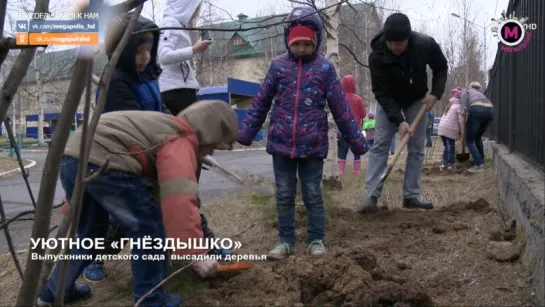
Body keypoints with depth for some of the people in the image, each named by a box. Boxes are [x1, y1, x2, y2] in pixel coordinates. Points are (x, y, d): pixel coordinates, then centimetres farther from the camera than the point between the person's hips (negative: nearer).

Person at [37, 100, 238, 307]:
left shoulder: (167, 128, 29)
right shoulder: (180, 142, -1)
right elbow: (180, 201, -16)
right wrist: (196, 255, -14)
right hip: (101, 161, -10)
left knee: (88, 232, 28)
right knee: (149, 230, 4)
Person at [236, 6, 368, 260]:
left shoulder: (325, 67, -2)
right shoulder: (278, 65, 2)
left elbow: (341, 108, 1)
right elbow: (260, 103, 7)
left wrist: (357, 141, 1)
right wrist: (244, 133, 3)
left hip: (313, 144, -2)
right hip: (281, 143, 2)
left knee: (313, 194, 6)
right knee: (284, 195, 9)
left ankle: (316, 240, 18)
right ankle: (285, 240, 19)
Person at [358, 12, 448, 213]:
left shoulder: (426, 45, -29)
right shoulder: (377, 56, -33)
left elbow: (441, 68, -7)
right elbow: (381, 93, -28)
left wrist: (435, 94, -21)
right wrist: (399, 121, -36)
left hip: (416, 100, 2)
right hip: (388, 102, -2)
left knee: (416, 148, -1)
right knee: (379, 145, -9)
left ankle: (411, 196, 4)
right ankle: (372, 196, -10)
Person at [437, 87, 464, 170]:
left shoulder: (450, 105, 23)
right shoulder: (459, 106, -1)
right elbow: (461, 120, -9)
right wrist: (462, 132, -4)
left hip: (441, 128, 7)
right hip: (450, 129, -7)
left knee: (446, 146, 16)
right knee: (451, 147, 2)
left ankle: (444, 163, 10)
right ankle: (450, 164, 4)